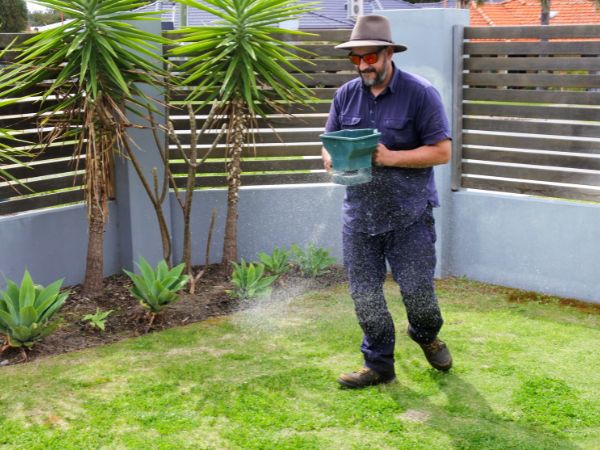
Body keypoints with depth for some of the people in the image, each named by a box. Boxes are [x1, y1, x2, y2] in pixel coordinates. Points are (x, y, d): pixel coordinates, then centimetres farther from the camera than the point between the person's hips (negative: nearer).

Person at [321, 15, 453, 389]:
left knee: (417, 291, 3)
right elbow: (329, 143, 15)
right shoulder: (346, 95, 8)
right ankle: (379, 364, 23)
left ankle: (427, 336, 36)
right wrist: (332, 158, -10)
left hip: (410, 216, -4)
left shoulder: (420, 94, -8)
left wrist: (391, 157, -20)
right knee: (365, 295, 6)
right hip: (360, 215, 4)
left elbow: (442, 151, -11)